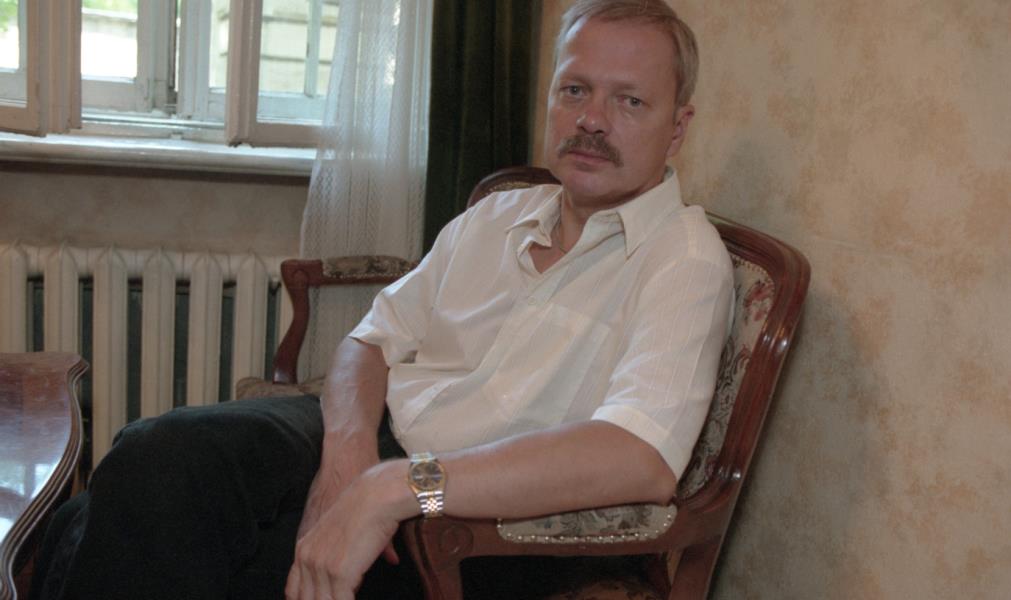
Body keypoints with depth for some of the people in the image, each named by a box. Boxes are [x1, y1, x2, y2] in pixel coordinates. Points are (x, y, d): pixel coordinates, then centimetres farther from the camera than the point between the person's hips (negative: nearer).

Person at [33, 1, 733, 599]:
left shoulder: (685, 259, -8)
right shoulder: (496, 216, 16)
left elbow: (642, 458, -25)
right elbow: (373, 340, 14)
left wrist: (394, 487, -29)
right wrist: (348, 452, -11)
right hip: (368, 443, 6)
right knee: (164, 455, -20)